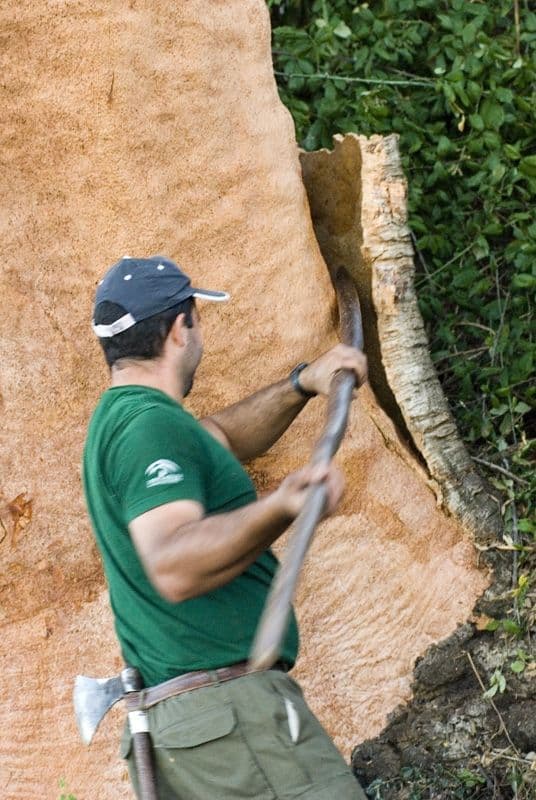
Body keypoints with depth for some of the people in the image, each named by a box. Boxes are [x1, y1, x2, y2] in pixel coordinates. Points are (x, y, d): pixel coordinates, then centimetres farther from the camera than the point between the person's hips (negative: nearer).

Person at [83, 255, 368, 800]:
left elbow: (224, 436, 34)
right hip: (232, 710, -10)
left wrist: (300, 385, 21)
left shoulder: (118, 417, 18)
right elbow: (174, 568, -28)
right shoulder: (151, 423, -14)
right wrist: (277, 509, -41)